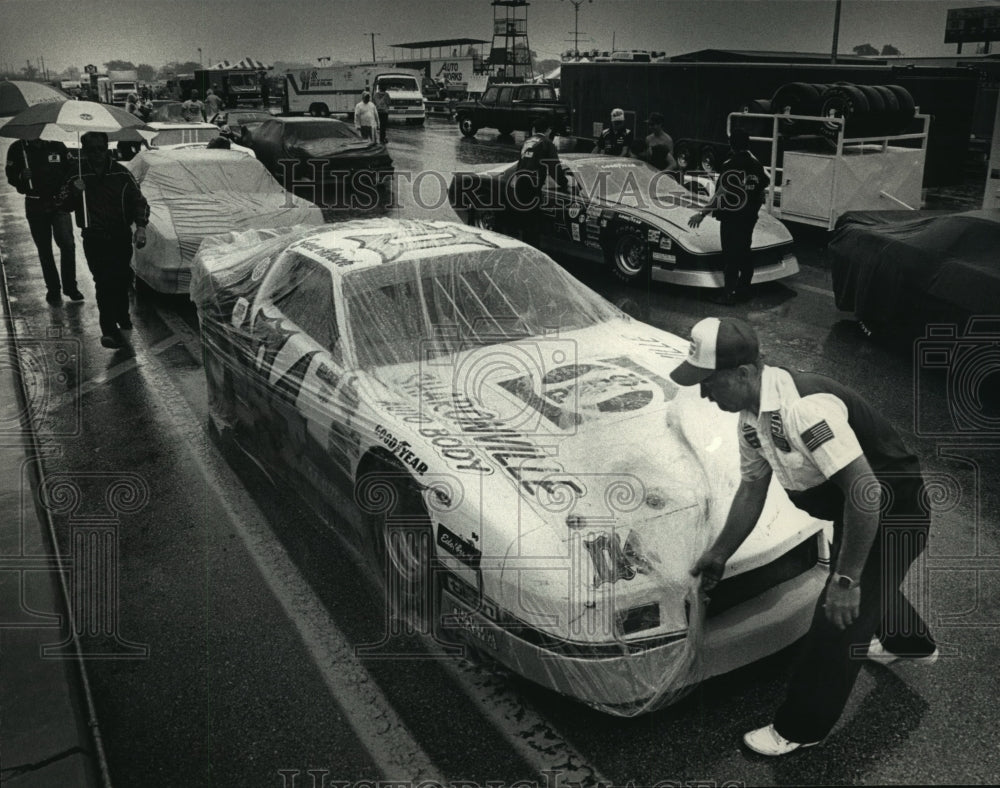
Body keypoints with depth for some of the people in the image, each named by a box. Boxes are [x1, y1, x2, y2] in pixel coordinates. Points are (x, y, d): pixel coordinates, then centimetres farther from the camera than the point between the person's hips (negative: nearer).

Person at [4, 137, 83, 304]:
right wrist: (22, 176, -19)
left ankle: (70, 286, -1)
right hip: (35, 206, 1)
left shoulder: (57, 146, -1)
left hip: (59, 203, -1)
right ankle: (53, 289, 20)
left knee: (67, 243, -16)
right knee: (44, 250, 9)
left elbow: (71, 171, 8)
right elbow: (10, 176, 3)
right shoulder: (17, 149, -1)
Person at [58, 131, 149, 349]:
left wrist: (141, 227, -6)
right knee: (103, 283, -8)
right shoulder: (78, 175, -1)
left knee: (122, 280, 9)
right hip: (94, 239, -2)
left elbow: (139, 201, 6)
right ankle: (109, 329, -4)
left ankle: (122, 316, 34)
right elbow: (64, 204, 4)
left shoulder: (121, 174, 1)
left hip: (121, 236, 2)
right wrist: (73, 192, -17)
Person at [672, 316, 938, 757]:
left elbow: (866, 491, -37)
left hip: (893, 511, -9)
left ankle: (798, 729, 17)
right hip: (856, 508, 9)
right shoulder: (751, 418, -6)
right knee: (867, 587, 31)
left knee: (839, 616, -2)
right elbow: (752, 488, 8)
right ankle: (910, 644, 63)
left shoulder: (804, 408, -36)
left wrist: (845, 580, -32)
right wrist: (719, 554, 11)